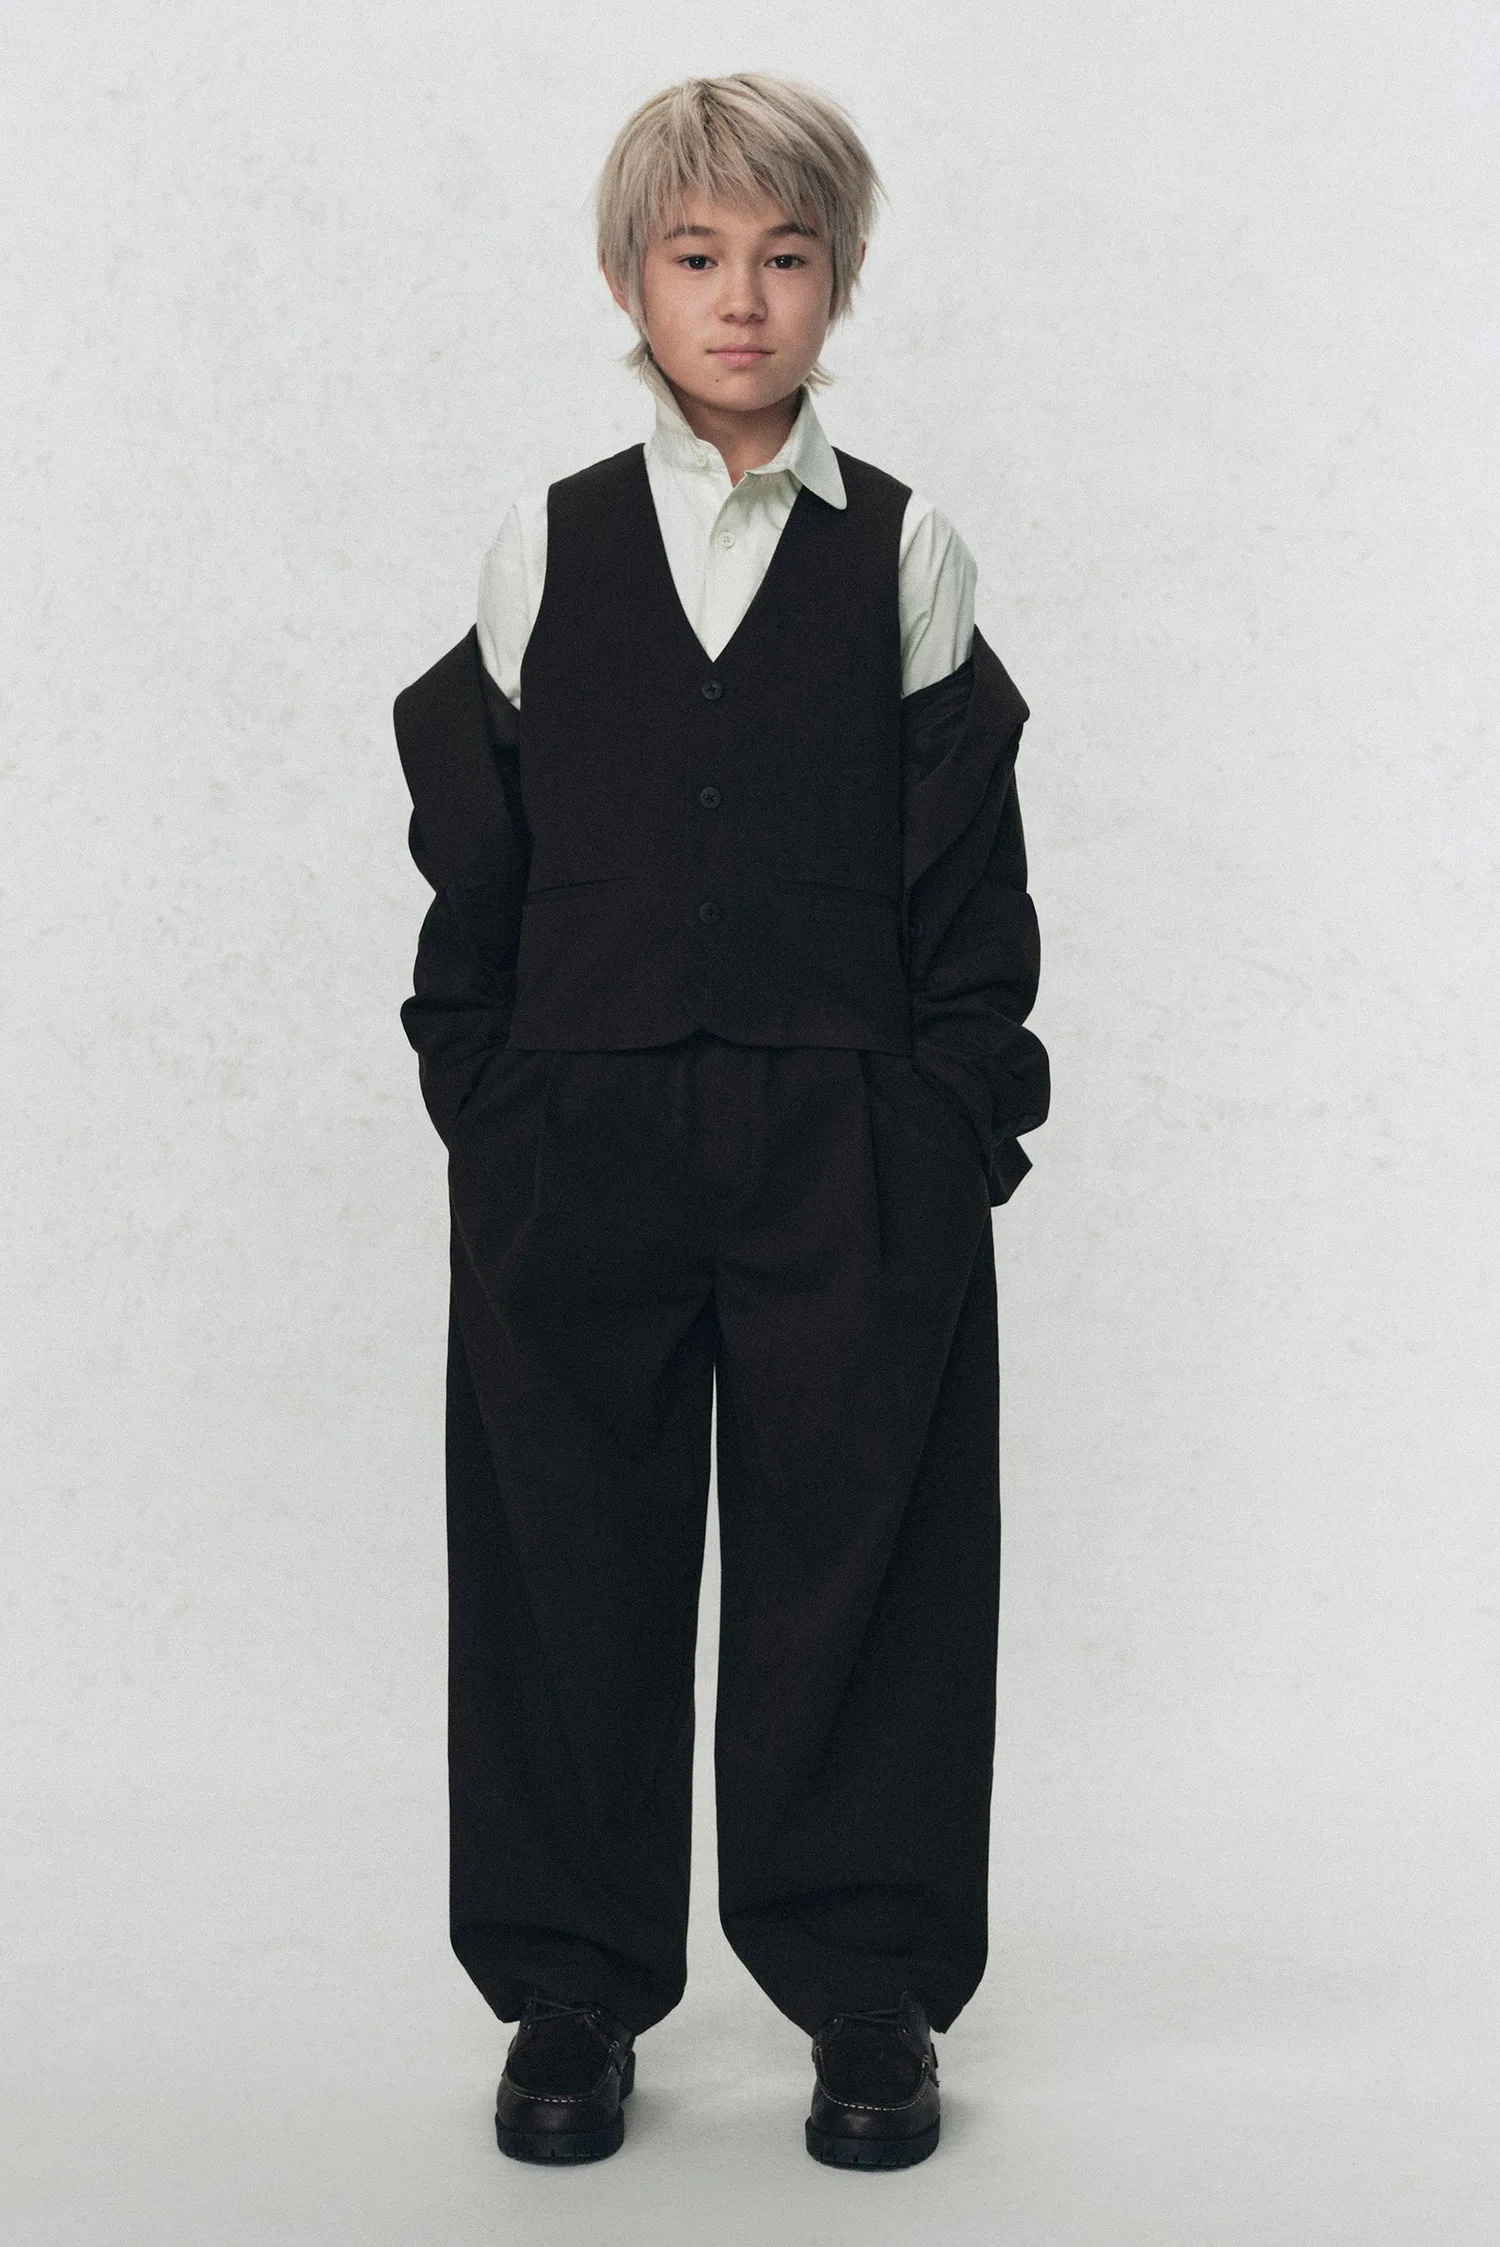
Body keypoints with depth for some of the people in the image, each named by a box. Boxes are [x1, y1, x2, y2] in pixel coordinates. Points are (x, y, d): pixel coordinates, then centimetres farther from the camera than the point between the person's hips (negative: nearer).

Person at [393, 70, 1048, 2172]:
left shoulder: (905, 552, 5)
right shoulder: (547, 550, 8)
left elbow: (970, 873, 4)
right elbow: (471, 860, 8)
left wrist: (964, 1123, -3)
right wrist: (479, 1111, 1)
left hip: (853, 1147, -1)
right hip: (576, 1145, 1)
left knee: (851, 1561, 4)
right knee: (571, 1562, 6)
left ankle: (869, 1982, 19)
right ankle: (573, 1985, 20)